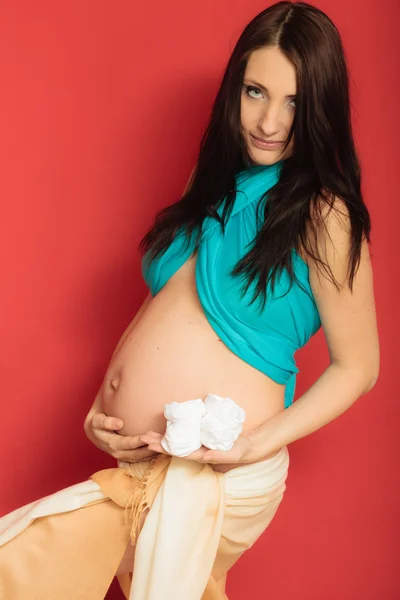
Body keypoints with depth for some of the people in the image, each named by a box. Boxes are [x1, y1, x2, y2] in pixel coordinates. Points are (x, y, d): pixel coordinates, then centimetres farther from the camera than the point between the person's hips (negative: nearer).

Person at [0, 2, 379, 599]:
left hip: (215, 477, -6)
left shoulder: (323, 215, -13)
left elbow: (357, 366, -8)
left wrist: (259, 443, -18)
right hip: (138, 461, 6)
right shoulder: (216, 182, 8)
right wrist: (102, 408, 3)